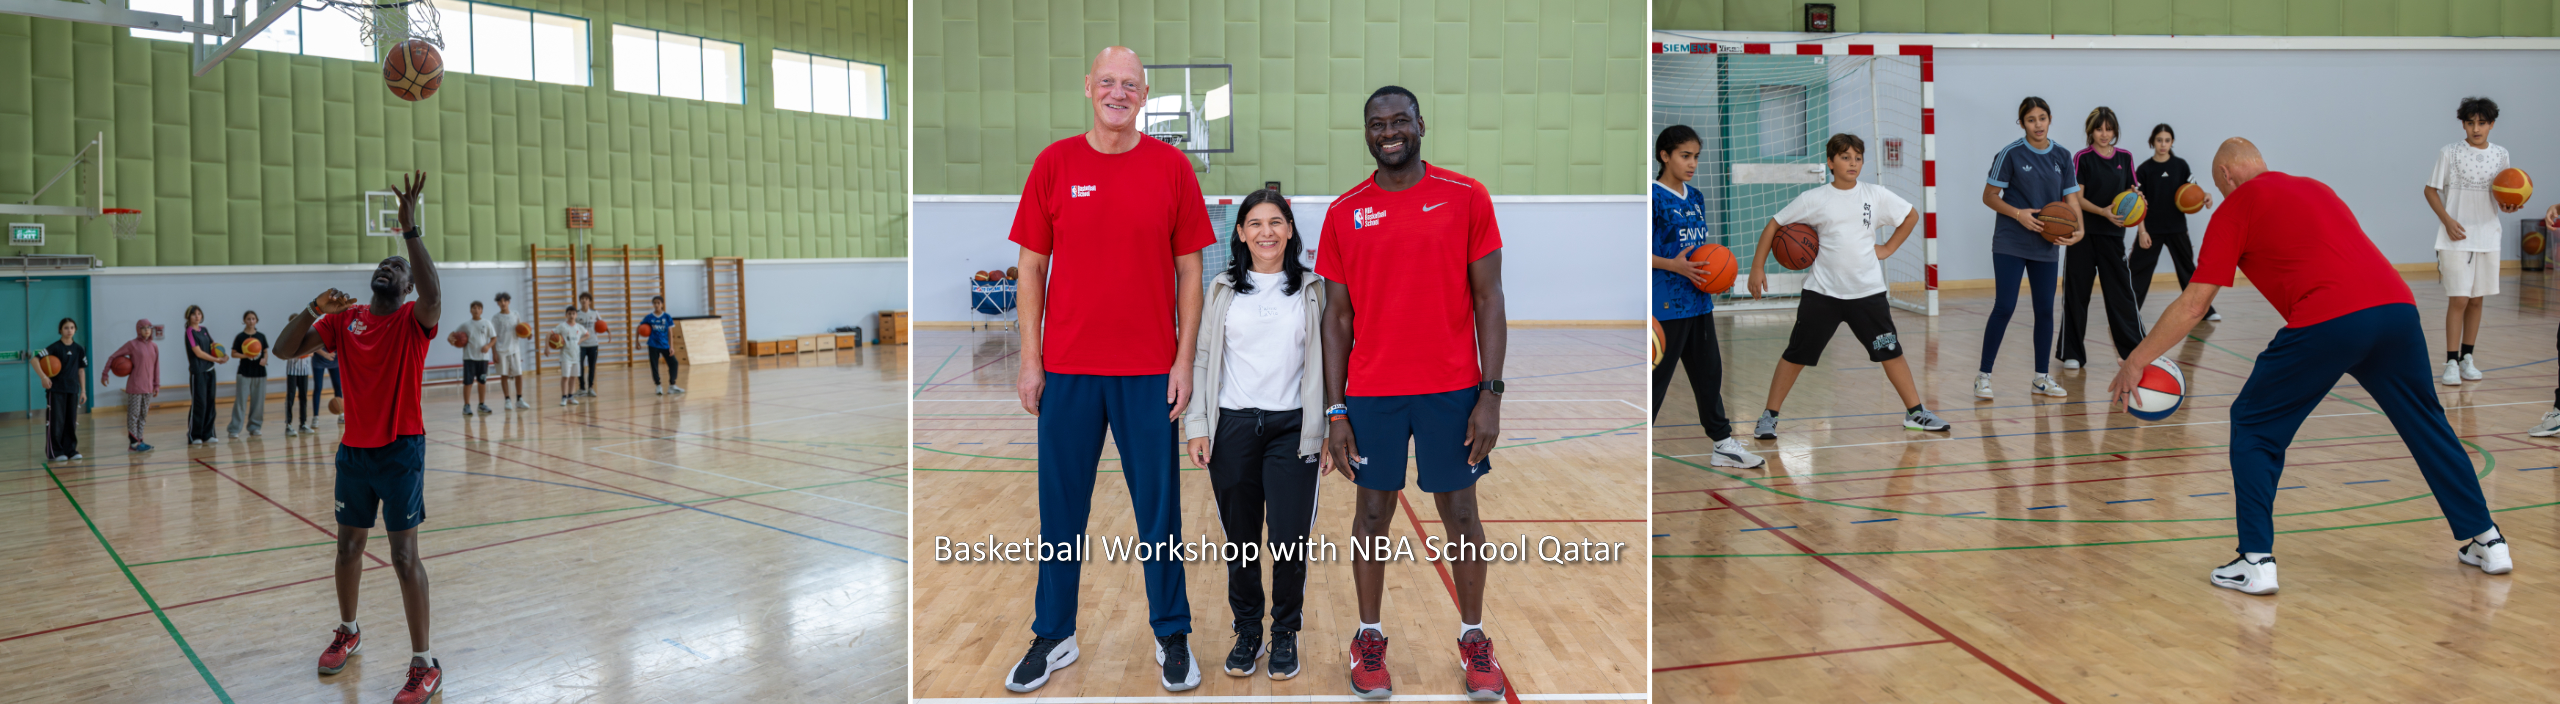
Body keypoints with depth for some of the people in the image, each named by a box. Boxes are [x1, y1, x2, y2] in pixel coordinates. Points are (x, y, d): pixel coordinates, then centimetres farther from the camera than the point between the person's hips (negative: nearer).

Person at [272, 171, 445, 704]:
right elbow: (285, 350, 3)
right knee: (348, 545, 17)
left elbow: (433, 296, -31)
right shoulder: (344, 319, 6)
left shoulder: (415, 320, -7)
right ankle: (348, 632, 39)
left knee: (404, 555, -6)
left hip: (401, 450, -5)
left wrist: (410, 229, -33)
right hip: (355, 449, 5)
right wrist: (315, 309, -13)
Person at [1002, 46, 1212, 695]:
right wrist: (1030, 360, 0)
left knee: (1159, 506, 7)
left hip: (1149, 371, -1)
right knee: (1061, 506, 9)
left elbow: (1189, 270, 3)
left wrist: (1184, 361, -3)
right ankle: (1053, 636, 23)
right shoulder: (1054, 164, 3)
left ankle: (1172, 636, 22)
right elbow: (1032, 267, 5)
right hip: (1067, 370, 1)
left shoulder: (1171, 166, 1)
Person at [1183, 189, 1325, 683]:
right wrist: (1197, 425, 0)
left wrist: (1327, 431, -1)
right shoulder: (1222, 290, 6)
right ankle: (1247, 633, 24)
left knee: (1289, 541, -5)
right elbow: (1201, 359, 7)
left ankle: (1285, 633, 16)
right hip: (1232, 426, 1)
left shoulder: (1312, 289, 3)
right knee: (1242, 541, 7)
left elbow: (1326, 363, 4)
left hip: (1293, 429, -1)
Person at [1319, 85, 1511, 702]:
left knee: (1460, 514, 8)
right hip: (1371, 394, 1)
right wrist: (1335, 409, 0)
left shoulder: (1466, 198, -1)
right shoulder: (1344, 212, 3)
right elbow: (1338, 316, 5)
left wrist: (1491, 395, -8)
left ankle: (1473, 637, 23)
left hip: (1453, 390, -1)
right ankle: (1370, 635, 24)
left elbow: (1488, 301, -1)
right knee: (1373, 511, 9)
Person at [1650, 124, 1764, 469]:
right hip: (1666, 304, -8)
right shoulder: (1654, 197, -11)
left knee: (1709, 372, 12)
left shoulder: (1696, 198, 14)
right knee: (1657, 376, -2)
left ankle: (1723, 443, 21)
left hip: (1699, 301, 8)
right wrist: (1674, 266, -25)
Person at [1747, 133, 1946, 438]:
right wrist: (1757, 268, -4)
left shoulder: (1876, 195, 1)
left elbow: (1910, 216, 16)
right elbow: (1774, 225, 1)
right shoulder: (1814, 199, -4)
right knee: (1796, 355, 0)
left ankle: (1915, 412, 19)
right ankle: (1769, 416, 8)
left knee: (1890, 351, 5)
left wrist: (1888, 249, 7)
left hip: (1867, 291, 2)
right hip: (1822, 291, -1)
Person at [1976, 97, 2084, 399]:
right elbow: (1989, 196, -3)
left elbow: (2071, 198, 5)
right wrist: (2018, 213, -18)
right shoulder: (2010, 154, -6)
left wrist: (2079, 229, -13)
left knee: (2045, 309, 6)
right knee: (2004, 307, -11)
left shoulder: (2062, 157, 6)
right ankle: (1983, 376, -3)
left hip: (2046, 246, 4)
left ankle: (2042, 378, 17)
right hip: (2010, 244, -4)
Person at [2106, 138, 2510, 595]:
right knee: (2427, 425, 24)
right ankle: (2487, 542, 33)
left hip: (2327, 322, -6)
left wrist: (2136, 361, 11)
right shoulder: (2315, 188, 28)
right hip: (2396, 305, 6)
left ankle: (2256, 561, 5)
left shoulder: (2235, 207, 9)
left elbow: (2193, 306, 5)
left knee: (2254, 426, 9)